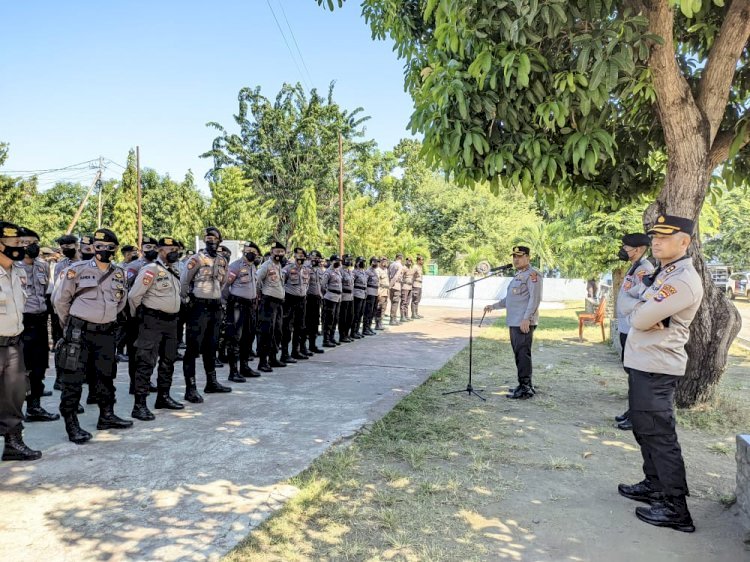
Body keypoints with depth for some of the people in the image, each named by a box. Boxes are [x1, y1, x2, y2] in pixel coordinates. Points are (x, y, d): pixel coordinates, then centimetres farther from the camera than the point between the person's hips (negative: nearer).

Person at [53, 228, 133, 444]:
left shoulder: (119, 274, 7)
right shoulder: (77, 269, -7)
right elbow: (60, 300, 2)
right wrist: (69, 325, 10)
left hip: (106, 332, 5)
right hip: (79, 331, -5)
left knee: (105, 375, 14)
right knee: (73, 378, -2)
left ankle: (107, 416, 27)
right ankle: (71, 424, 5)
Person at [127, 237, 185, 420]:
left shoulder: (174, 272, 13)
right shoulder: (151, 269, -14)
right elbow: (134, 295, -15)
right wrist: (137, 315, -3)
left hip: (171, 322, 9)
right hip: (152, 322, -8)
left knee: (168, 361, 15)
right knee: (146, 362, -7)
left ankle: (163, 397, 28)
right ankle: (140, 405, -4)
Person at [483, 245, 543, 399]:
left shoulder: (532, 274, -8)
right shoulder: (518, 275, 23)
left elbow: (535, 298, -18)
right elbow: (509, 298, 30)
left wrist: (526, 319, -24)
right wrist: (494, 306, 24)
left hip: (524, 323, -10)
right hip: (514, 322, 10)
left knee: (523, 354, -9)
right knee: (518, 353, 12)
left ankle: (525, 389, -5)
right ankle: (525, 385, 20)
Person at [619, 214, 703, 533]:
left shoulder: (683, 280, -19)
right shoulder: (663, 273, 14)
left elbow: (640, 319, -22)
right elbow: (635, 311, 13)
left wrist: (641, 307, -1)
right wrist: (646, 305, -8)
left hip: (656, 369, -10)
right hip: (642, 363, 10)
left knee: (659, 435, -4)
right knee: (644, 429, 19)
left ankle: (675, 508, 5)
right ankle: (654, 485, 33)